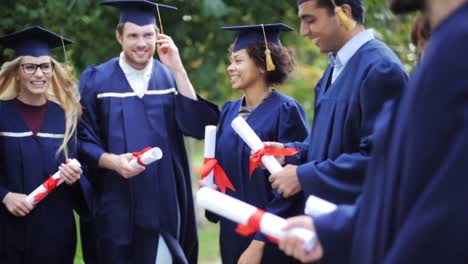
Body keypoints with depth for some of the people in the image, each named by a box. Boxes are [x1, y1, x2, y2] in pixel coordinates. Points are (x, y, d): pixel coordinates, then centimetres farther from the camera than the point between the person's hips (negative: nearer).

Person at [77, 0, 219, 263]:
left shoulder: (171, 78, 7)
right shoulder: (96, 80, 1)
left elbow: (198, 126, -8)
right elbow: (82, 140, 0)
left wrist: (177, 69, -12)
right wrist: (112, 161, -20)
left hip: (163, 204, 2)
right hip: (116, 205, -2)